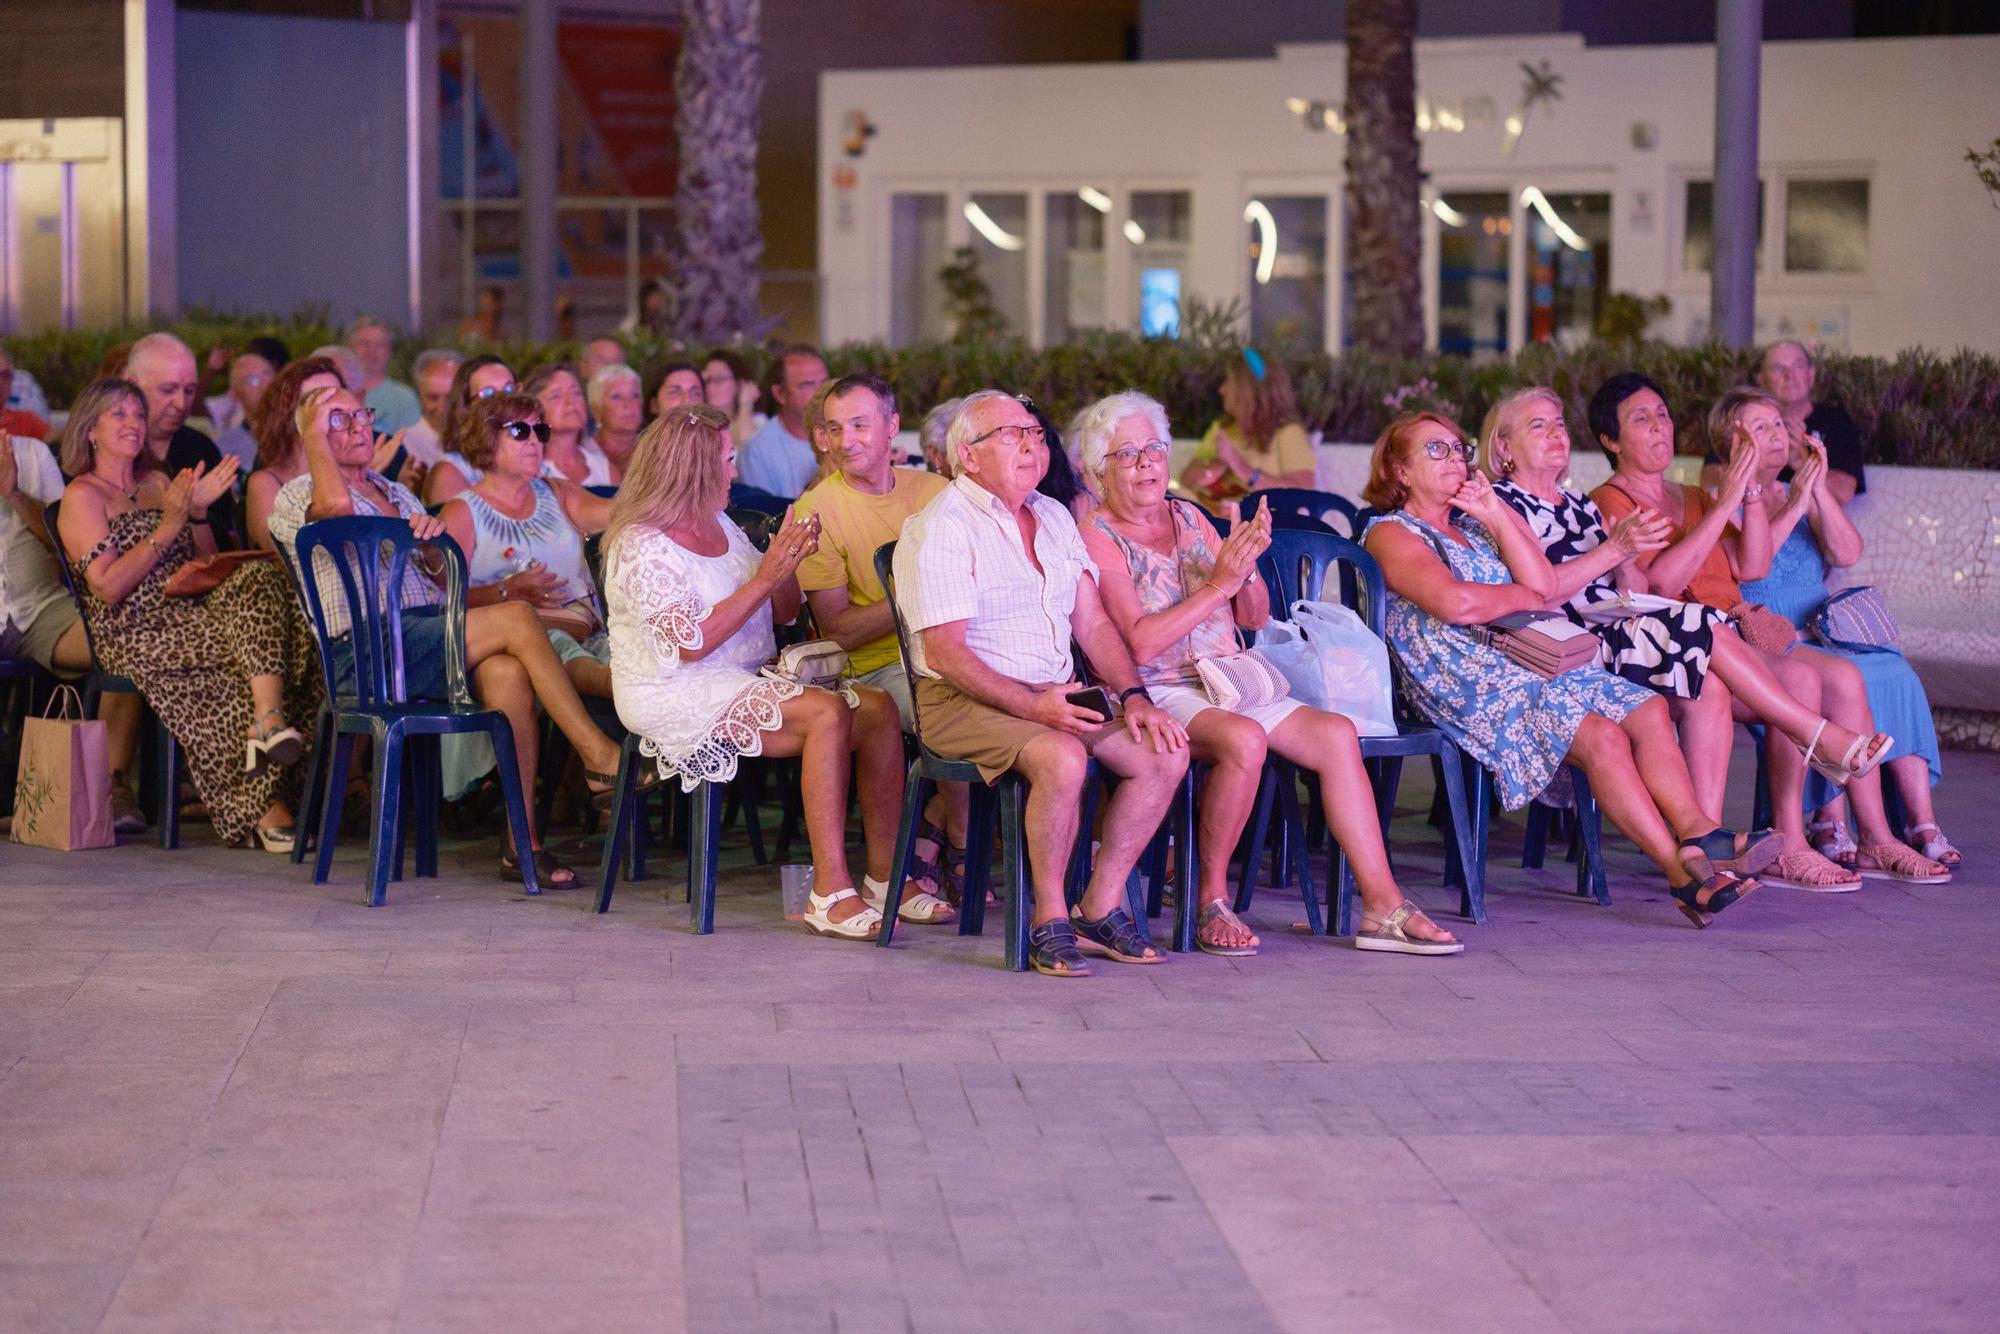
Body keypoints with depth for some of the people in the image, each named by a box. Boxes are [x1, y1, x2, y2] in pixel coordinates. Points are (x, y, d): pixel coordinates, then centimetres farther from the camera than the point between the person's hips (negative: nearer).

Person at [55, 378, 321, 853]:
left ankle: (267, 722, -39)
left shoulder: (158, 484, 25)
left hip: (191, 623, 6)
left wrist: (198, 514, 6)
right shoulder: (82, 496, 4)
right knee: (257, 636, -30)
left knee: (260, 576, -26)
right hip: (136, 638, -6)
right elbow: (108, 587, -9)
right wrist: (168, 527, -11)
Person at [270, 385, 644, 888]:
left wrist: (432, 541, 0)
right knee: (516, 618, -24)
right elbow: (337, 503, -17)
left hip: (427, 640, 6)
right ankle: (600, 757, -20)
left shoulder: (399, 494, 29)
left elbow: (444, 580, 22)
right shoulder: (297, 496, 9)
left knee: (508, 672, -29)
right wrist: (313, 433, -3)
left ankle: (524, 841, -29)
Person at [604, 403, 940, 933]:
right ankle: (829, 894, -30)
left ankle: (885, 877, -10)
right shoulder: (642, 546, -11)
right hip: (675, 699, -8)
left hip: (749, 683, 8)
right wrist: (764, 578, -19)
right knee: (828, 713, -28)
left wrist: (788, 563, -3)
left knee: (879, 709, -12)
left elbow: (783, 611, 18)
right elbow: (691, 644, -20)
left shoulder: (720, 526, 15)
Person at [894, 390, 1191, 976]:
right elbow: (946, 653, -16)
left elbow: (1094, 623, 16)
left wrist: (1133, 697, -1)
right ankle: (1048, 921, -19)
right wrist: (1032, 706, -24)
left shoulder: (1054, 518, 17)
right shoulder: (941, 529, -9)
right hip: (966, 702, -8)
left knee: (1166, 753, -12)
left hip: (1058, 695, 8)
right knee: (1062, 758, -35)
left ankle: (1100, 909, -2)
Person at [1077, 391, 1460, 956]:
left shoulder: (1189, 518, 18)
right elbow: (1140, 641, -16)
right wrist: (1219, 585, -16)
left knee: (1336, 733, -16)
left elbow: (1256, 619, 16)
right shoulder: (1097, 537, -2)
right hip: (1158, 693, -7)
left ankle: (1383, 906, -18)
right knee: (1244, 738, -35)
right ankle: (1210, 902, -19)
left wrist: (1247, 564, -5)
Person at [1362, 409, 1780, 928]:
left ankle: (1695, 832, -26)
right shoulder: (1391, 534, 0)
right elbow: (1455, 603, -18)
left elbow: (1545, 584, 11)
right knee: (1602, 736, -26)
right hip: (1469, 684, -9)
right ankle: (1682, 873, -28)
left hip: (1530, 662, 9)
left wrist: (1496, 517, 6)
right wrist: (1524, 597, 0)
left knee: (1648, 711, -12)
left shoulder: (1470, 525, 25)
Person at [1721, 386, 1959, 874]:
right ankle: (1831, 827, -31)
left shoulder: (1800, 494, 20)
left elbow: (1847, 553, 3)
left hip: (1819, 638, 6)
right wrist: (1794, 506, -15)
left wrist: (1818, 487, -6)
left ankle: (1923, 824, -27)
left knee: (1897, 676, -21)